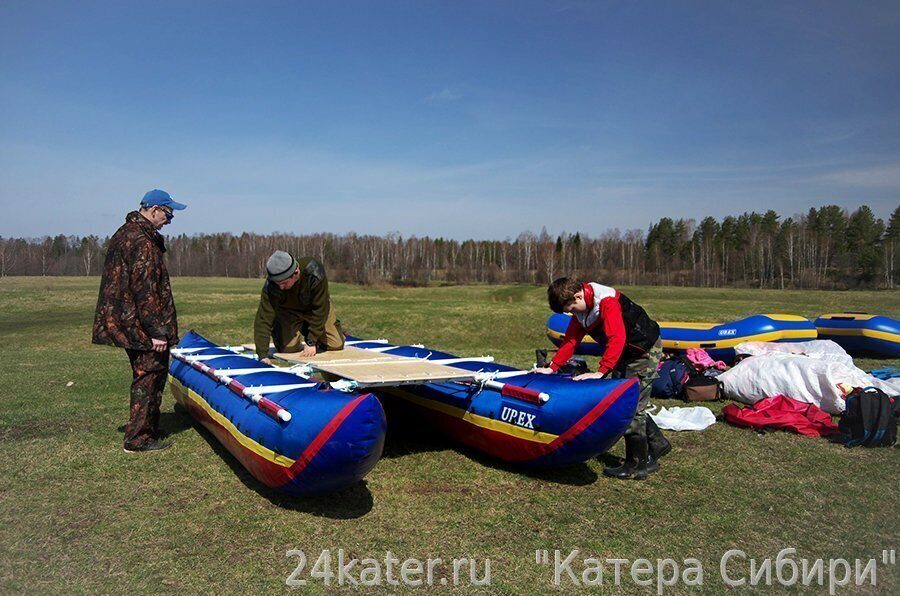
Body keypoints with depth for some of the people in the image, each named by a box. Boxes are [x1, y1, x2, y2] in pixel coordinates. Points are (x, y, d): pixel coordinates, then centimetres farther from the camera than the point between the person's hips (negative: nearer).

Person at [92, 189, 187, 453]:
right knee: (149, 376, -2)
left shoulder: (125, 233, 17)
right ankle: (139, 438, 6)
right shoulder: (141, 241, -18)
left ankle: (146, 431, 30)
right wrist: (157, 331, -21)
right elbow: (144, 289, -23)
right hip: (141, 325, -11)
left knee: (146, 376, 19)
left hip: (125, 322, 11)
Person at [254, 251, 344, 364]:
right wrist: (263, 355, -44)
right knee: (287, 347, -18)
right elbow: (264, 318, -36)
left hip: (314, 308, 0)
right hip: (289, 311, 0)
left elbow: (320, 309, -32)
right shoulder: (270, 286, -35)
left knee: (336, 344, -7)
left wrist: (312, 342, -31)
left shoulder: (314, 273, -39)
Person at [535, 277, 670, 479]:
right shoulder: (581, 308, -1)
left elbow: (617, 339, -37)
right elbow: (571, 339, 1)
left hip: (646, 350, -9)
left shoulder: (607, 300, -30)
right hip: (626, 353, 9)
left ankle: (638, 464, 6)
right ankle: (657, 444, 30)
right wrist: (552, 367, -6)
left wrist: (601, 372, -41)